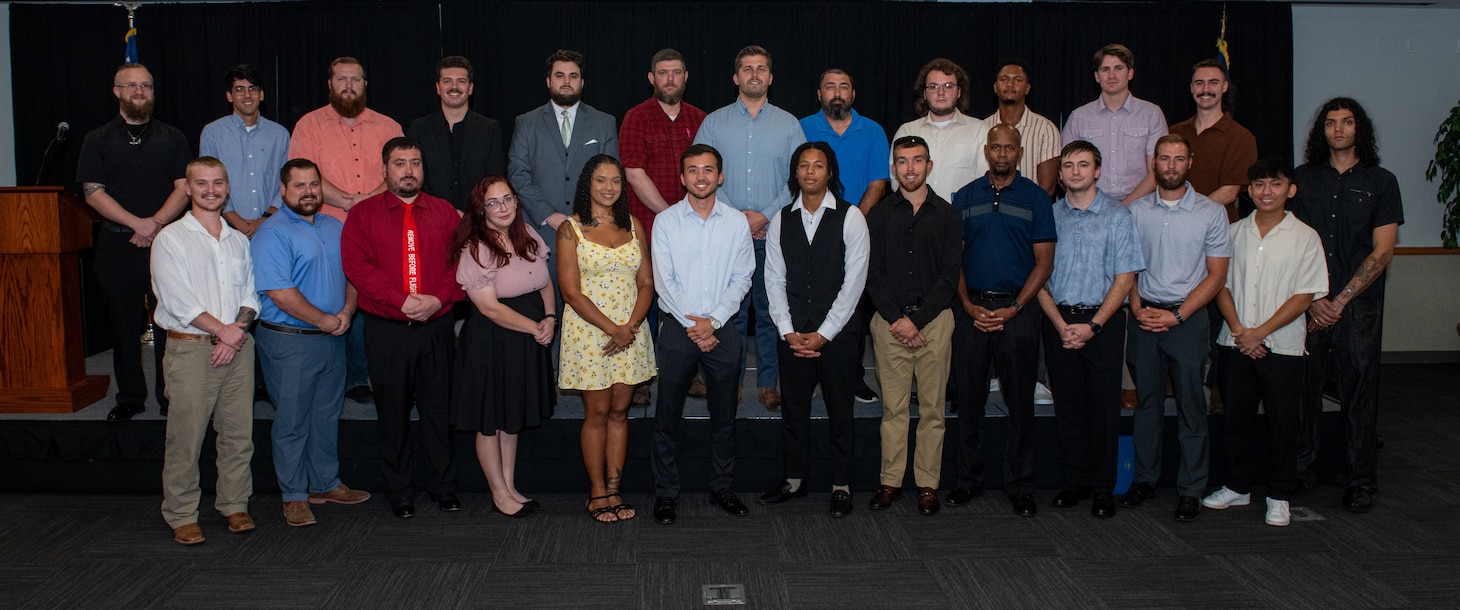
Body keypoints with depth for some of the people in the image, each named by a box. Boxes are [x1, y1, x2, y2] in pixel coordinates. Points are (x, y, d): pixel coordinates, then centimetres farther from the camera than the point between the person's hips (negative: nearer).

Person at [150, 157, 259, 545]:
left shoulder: (238, 241, 15)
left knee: (239, 432, 6)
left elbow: (250, 295, 11)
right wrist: (221, 329, -11)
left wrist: (237, 332, -6)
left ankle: (234, 504, 19)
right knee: (186, 436, -2)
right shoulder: (170, 239, -1)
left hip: (237, 349, 4)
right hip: (191, 349, -4)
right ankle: (181, 515, 9)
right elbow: (178, 300, -9)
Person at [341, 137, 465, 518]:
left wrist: (438, 299, -13)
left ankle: (442, 486, 19)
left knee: (438, 408, 7)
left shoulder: (446, 213, 10)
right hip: (386, 329, -1)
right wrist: (402, 301, -17)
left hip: (437, 326, 2)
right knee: (393, 412, 6)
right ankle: (398, 492, 18)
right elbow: (357, 266, -8)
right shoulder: (363, 215, 4)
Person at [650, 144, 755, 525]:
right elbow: (664, 281, -5)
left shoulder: (737, 222, 4)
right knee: (668, 415, 3)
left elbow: (741, 279, 1)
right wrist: (691, 324, -12)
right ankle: (666, 493, 14)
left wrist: (713, 321, -11)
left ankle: (721, 488, 23)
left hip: (722, 329, 1)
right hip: (678, 329, -1)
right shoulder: (666, 222, 0)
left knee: (724, 415, 9)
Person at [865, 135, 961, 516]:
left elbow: (950, 277, 0)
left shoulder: (946, 214, 6)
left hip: (934, 319, 0)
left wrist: (916, 320, -8)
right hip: (890, 320, 0)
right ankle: (890, 481, 10)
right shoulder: (880, 214, 8)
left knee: (932, 408, 2)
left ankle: (928, 484, 11)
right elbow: (873, 274, 3)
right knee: (893, 406, 2)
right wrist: (897, 319, -8)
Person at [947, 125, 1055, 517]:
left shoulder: (1035, 198, 4)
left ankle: (1020, 485, 13)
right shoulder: (965, 197, 10)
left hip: (1017, 310, -2)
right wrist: (969, 305, -5)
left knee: (1020, 401, 3)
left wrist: (1014, 308, -9)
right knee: (968, 398, 5)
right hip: (972, 310, 2)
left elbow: (1044, 261, 0)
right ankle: (968, 478, 17)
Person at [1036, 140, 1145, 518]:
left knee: (1103, 406, -1)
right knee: (1068, 405, 6)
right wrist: (1061, 324, -6)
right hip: (1058, 321, 2)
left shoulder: (1118, 217, 2)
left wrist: (1093, 326, -10)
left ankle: (1103, 488, 8)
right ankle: (1075, 481, 17)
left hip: (1103, 321, -2)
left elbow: (1125, 278, -2)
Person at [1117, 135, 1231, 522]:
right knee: (1147, 402, 9)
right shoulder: (1136, 210, 7)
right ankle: (1145, 480, 20)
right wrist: (1137, 307, -5)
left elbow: (1216, 275, -2)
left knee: (1191, 407, 0)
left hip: (1188, 319, -2)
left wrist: (1177, 315, -10)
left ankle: (1191, 490, 8)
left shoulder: (1211, 212, 0)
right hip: (1144, 317, 2)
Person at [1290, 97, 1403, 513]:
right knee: (1304, 388, 3)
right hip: (1308, 304, 1)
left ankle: (1362, 482, 10)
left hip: (1358, 306, -1)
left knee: (1358, 393, 1)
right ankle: (1300, 470, 16)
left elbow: (1382, 252, -1)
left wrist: (1340, 301, -8)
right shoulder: (1304, 178, 11)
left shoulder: (1380, 182, 5)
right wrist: (1312, 299, -5)